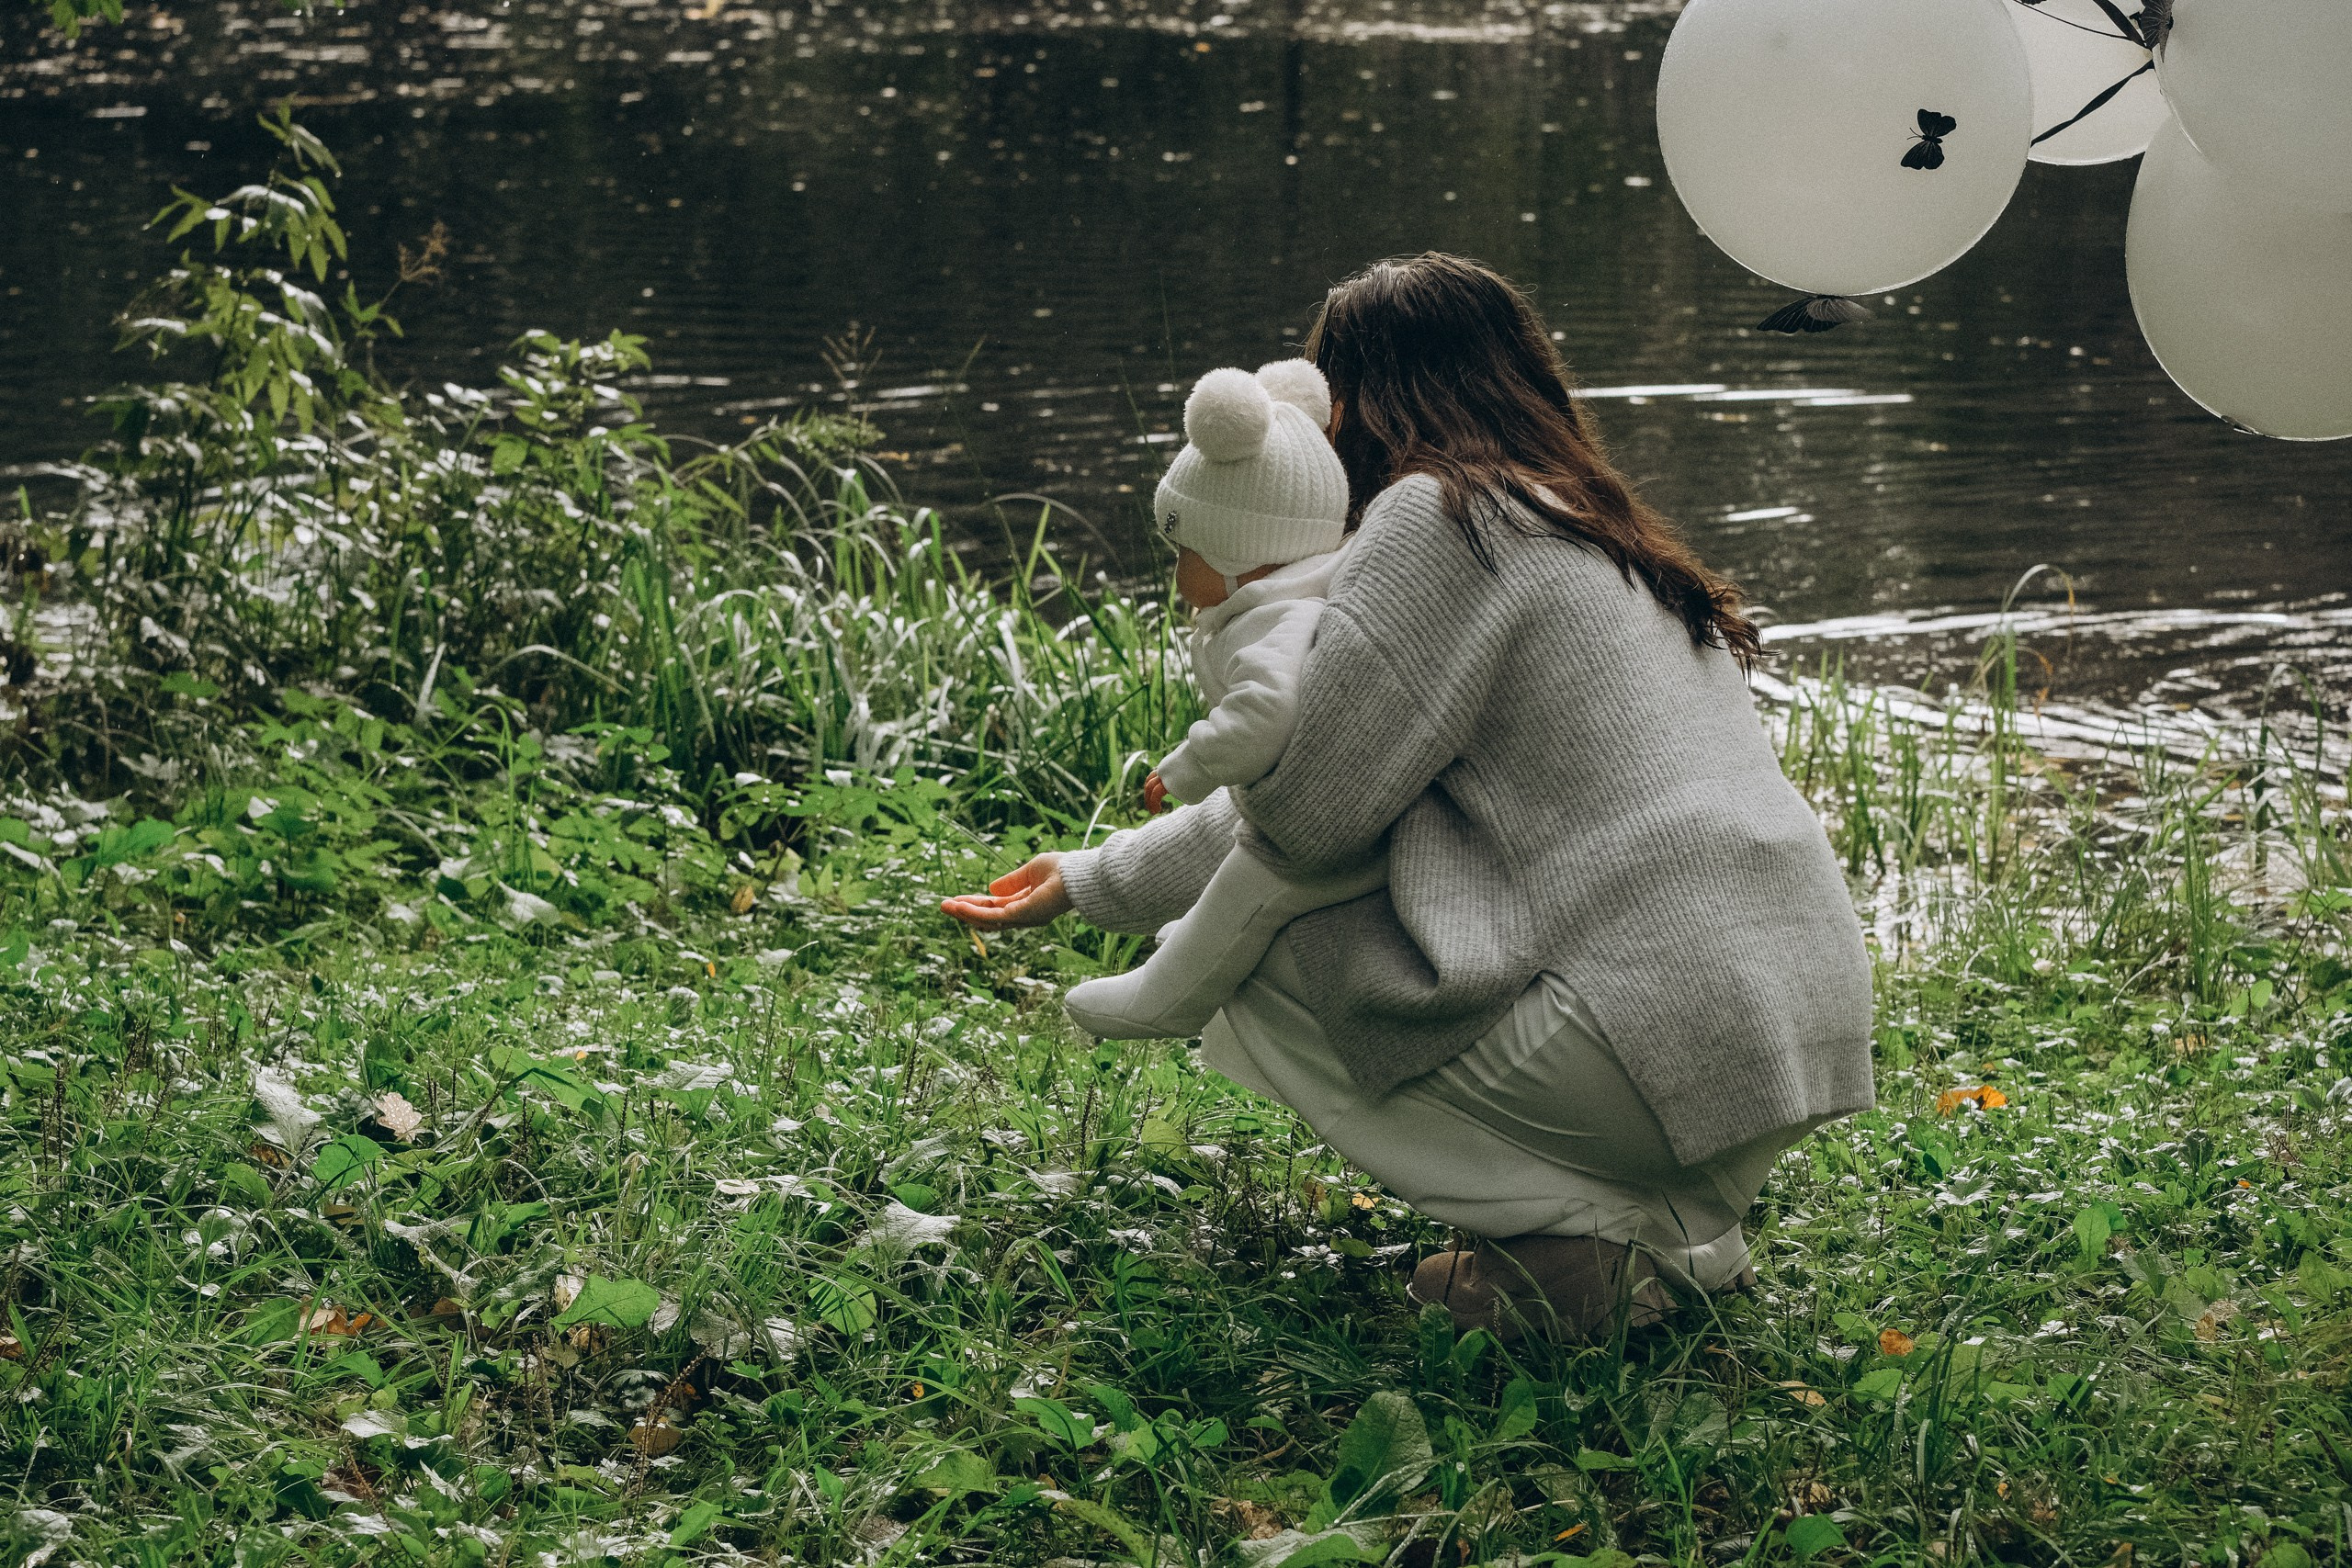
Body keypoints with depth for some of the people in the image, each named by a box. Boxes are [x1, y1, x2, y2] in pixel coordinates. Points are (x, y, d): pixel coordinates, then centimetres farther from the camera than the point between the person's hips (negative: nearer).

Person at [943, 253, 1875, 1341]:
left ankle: (1592, 1236, -2)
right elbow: (1335, 801, 26)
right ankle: (1680, 1218, 12)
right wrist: (1093, 881, 30)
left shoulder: (1439, 517, -5)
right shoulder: (1592, 526, 23)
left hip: (1666, 1045, -9)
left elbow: (1307, 810, -9)